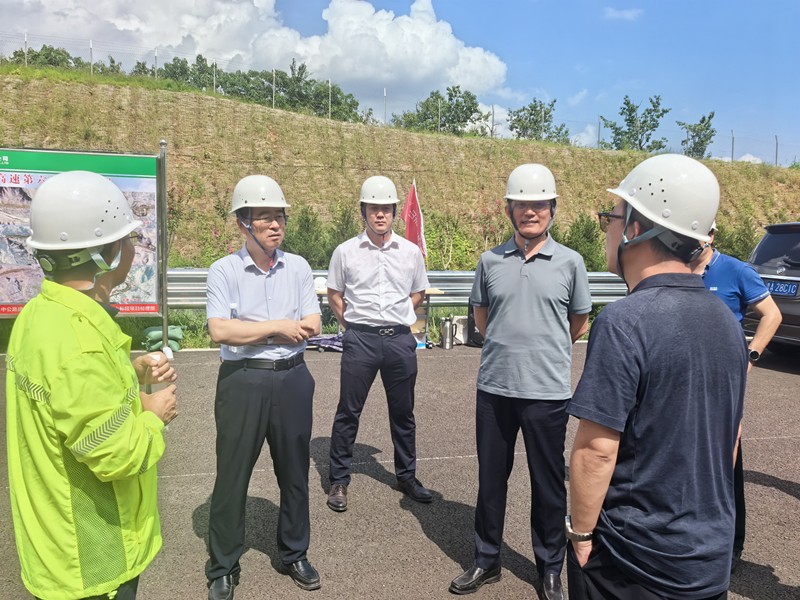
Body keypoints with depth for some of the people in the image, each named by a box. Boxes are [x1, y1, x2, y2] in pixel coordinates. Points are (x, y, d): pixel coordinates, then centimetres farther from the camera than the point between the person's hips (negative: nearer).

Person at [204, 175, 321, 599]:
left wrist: (248, 331, -10)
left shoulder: (298, 267, 4)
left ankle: (294, 554, 34)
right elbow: (220, 331, -17)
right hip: (242, 381, -3)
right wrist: (278, 328, -12)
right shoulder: (224, 271, -6)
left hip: (292, 378, 3)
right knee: (232, 476, 7)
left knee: (294, 471, 14)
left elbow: (311, 326, -2)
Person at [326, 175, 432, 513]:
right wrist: (353, 325, 5)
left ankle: (407, 476, 28)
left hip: (400, 339, 2)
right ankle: (339, 480, 18)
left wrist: (396, 317, 8)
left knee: (403, 412, 12)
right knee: (348, 411, 4)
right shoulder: (346, 252, 0)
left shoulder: (411, 252, 5)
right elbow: (334, 295, 10)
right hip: (360, 340, -2)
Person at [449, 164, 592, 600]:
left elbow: (579, 324, 11)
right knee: (490, 478, 14)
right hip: (493, 388, 2)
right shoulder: (490, 261, 3)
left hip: (547, 391, -2)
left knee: (548, 483, 10)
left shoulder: (569, 262, -2)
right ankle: (486, 560, 32)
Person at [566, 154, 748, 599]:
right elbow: (731, 435, 10)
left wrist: (580, 533, -10)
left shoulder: (625, 323, -23)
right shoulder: (727, 321, 1)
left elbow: (596, 449, -24)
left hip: (633, 562, -6)